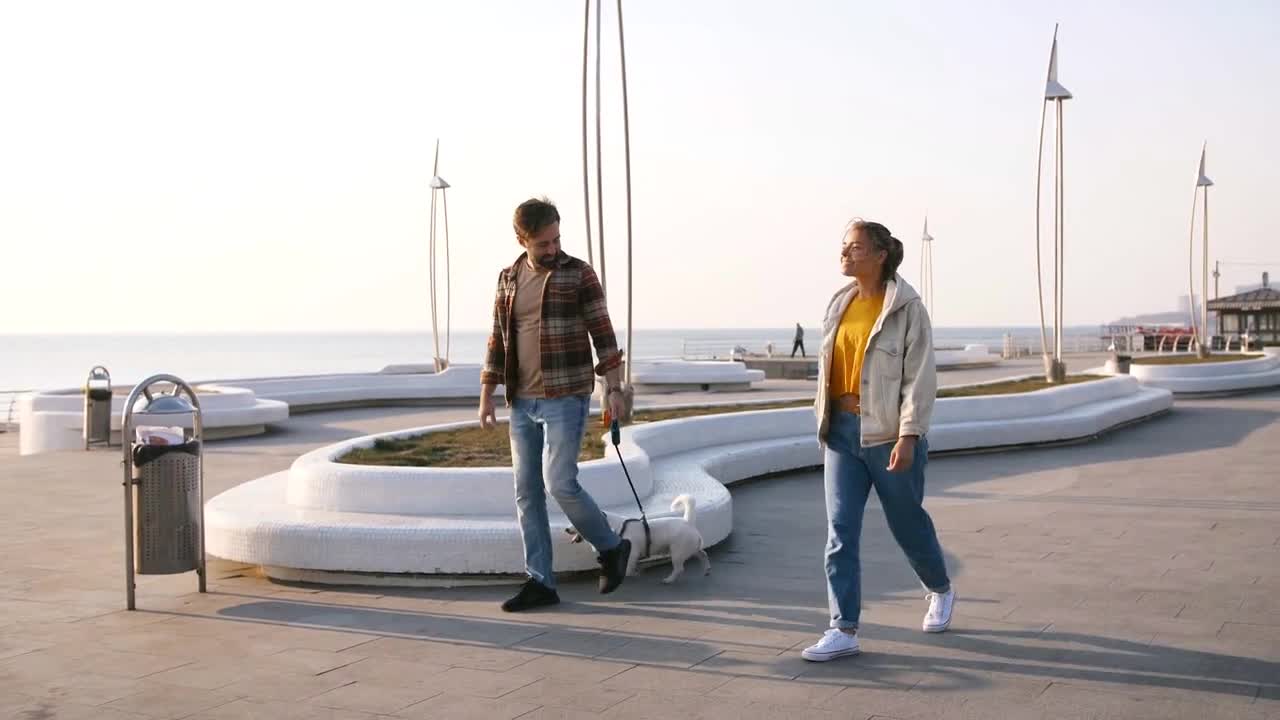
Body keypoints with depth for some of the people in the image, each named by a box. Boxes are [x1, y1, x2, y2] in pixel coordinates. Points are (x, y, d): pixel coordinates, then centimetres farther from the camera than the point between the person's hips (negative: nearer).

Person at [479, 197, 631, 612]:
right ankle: (540, 583, 10)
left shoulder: (579, 274, -4)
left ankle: (610, 548, 12)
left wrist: (613, 388, -10)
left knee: (560, 484, -12)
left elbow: (602, 332, -5)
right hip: (522, 403, 6)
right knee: (527, 492, 4)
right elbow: (498, 342, 12)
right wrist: (486, 396, 7)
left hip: (566, 399, -5)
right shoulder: (508, 279, 10)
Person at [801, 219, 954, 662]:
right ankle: (844, 630, -1)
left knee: (907, 522, 13)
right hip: (842, 430, 5)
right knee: (840, 530, -3)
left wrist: (908, 436, -19)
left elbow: (920, 377, -13)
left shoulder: (907, 308, -10)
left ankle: (940, 590, 41)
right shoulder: (840, 304, 8)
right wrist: (825, 423, 15)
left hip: (888, 433, -5)